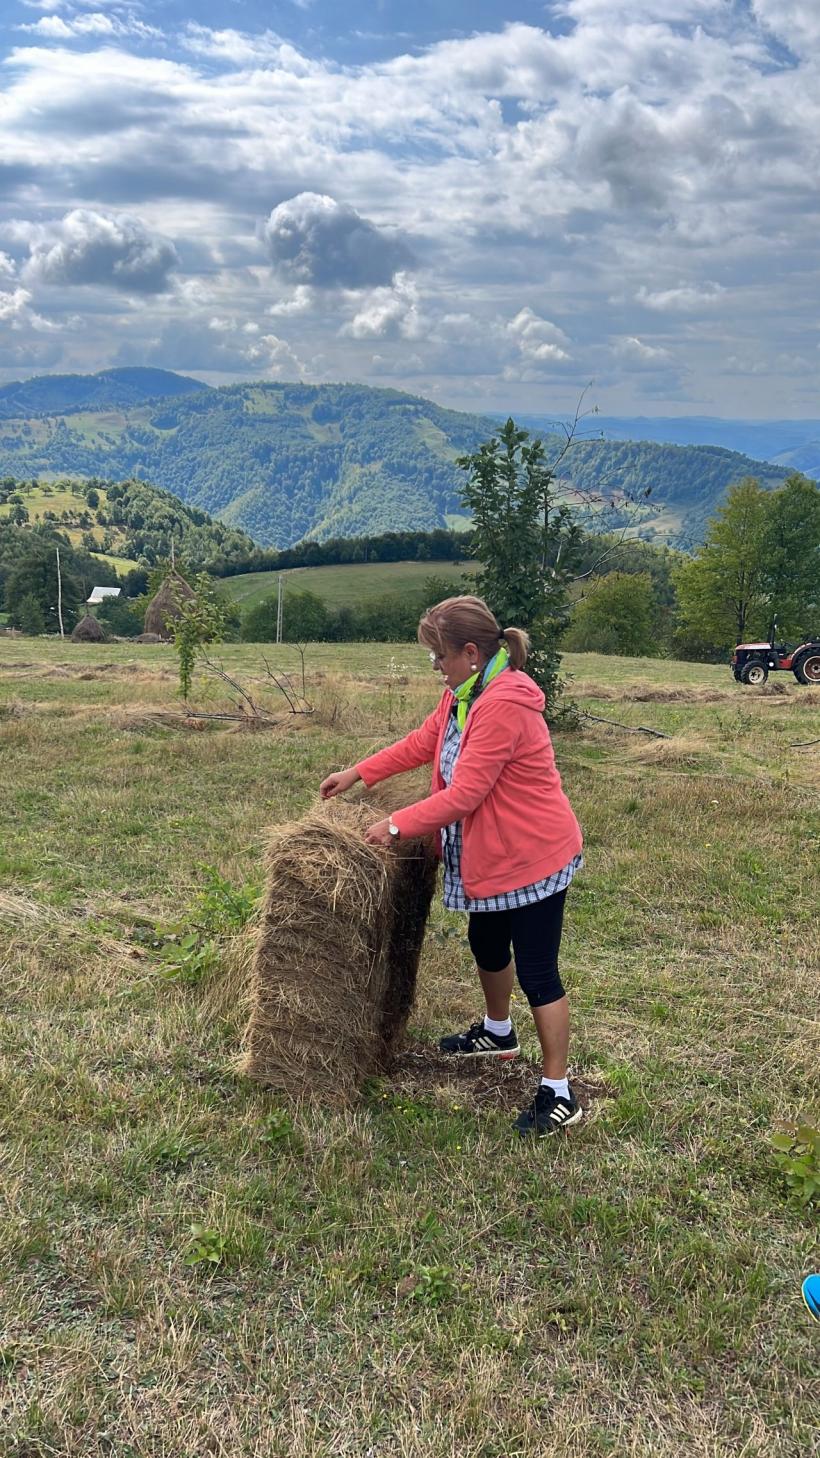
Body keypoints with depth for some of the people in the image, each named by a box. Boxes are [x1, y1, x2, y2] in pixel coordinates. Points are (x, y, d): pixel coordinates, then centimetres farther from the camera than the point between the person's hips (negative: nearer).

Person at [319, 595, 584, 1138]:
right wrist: (358, 773, 16)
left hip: (532, 856, -10)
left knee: (537, 971, -1)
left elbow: (463, 795, -29)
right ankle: (498, 1033, 53)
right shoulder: (462, 693, 2)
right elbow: (421, 743, 17)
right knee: (487, 945, 27)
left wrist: (397, 825, -19)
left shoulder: (503, 706, -29)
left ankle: (559, 1096, 12)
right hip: (491, 854, 10)